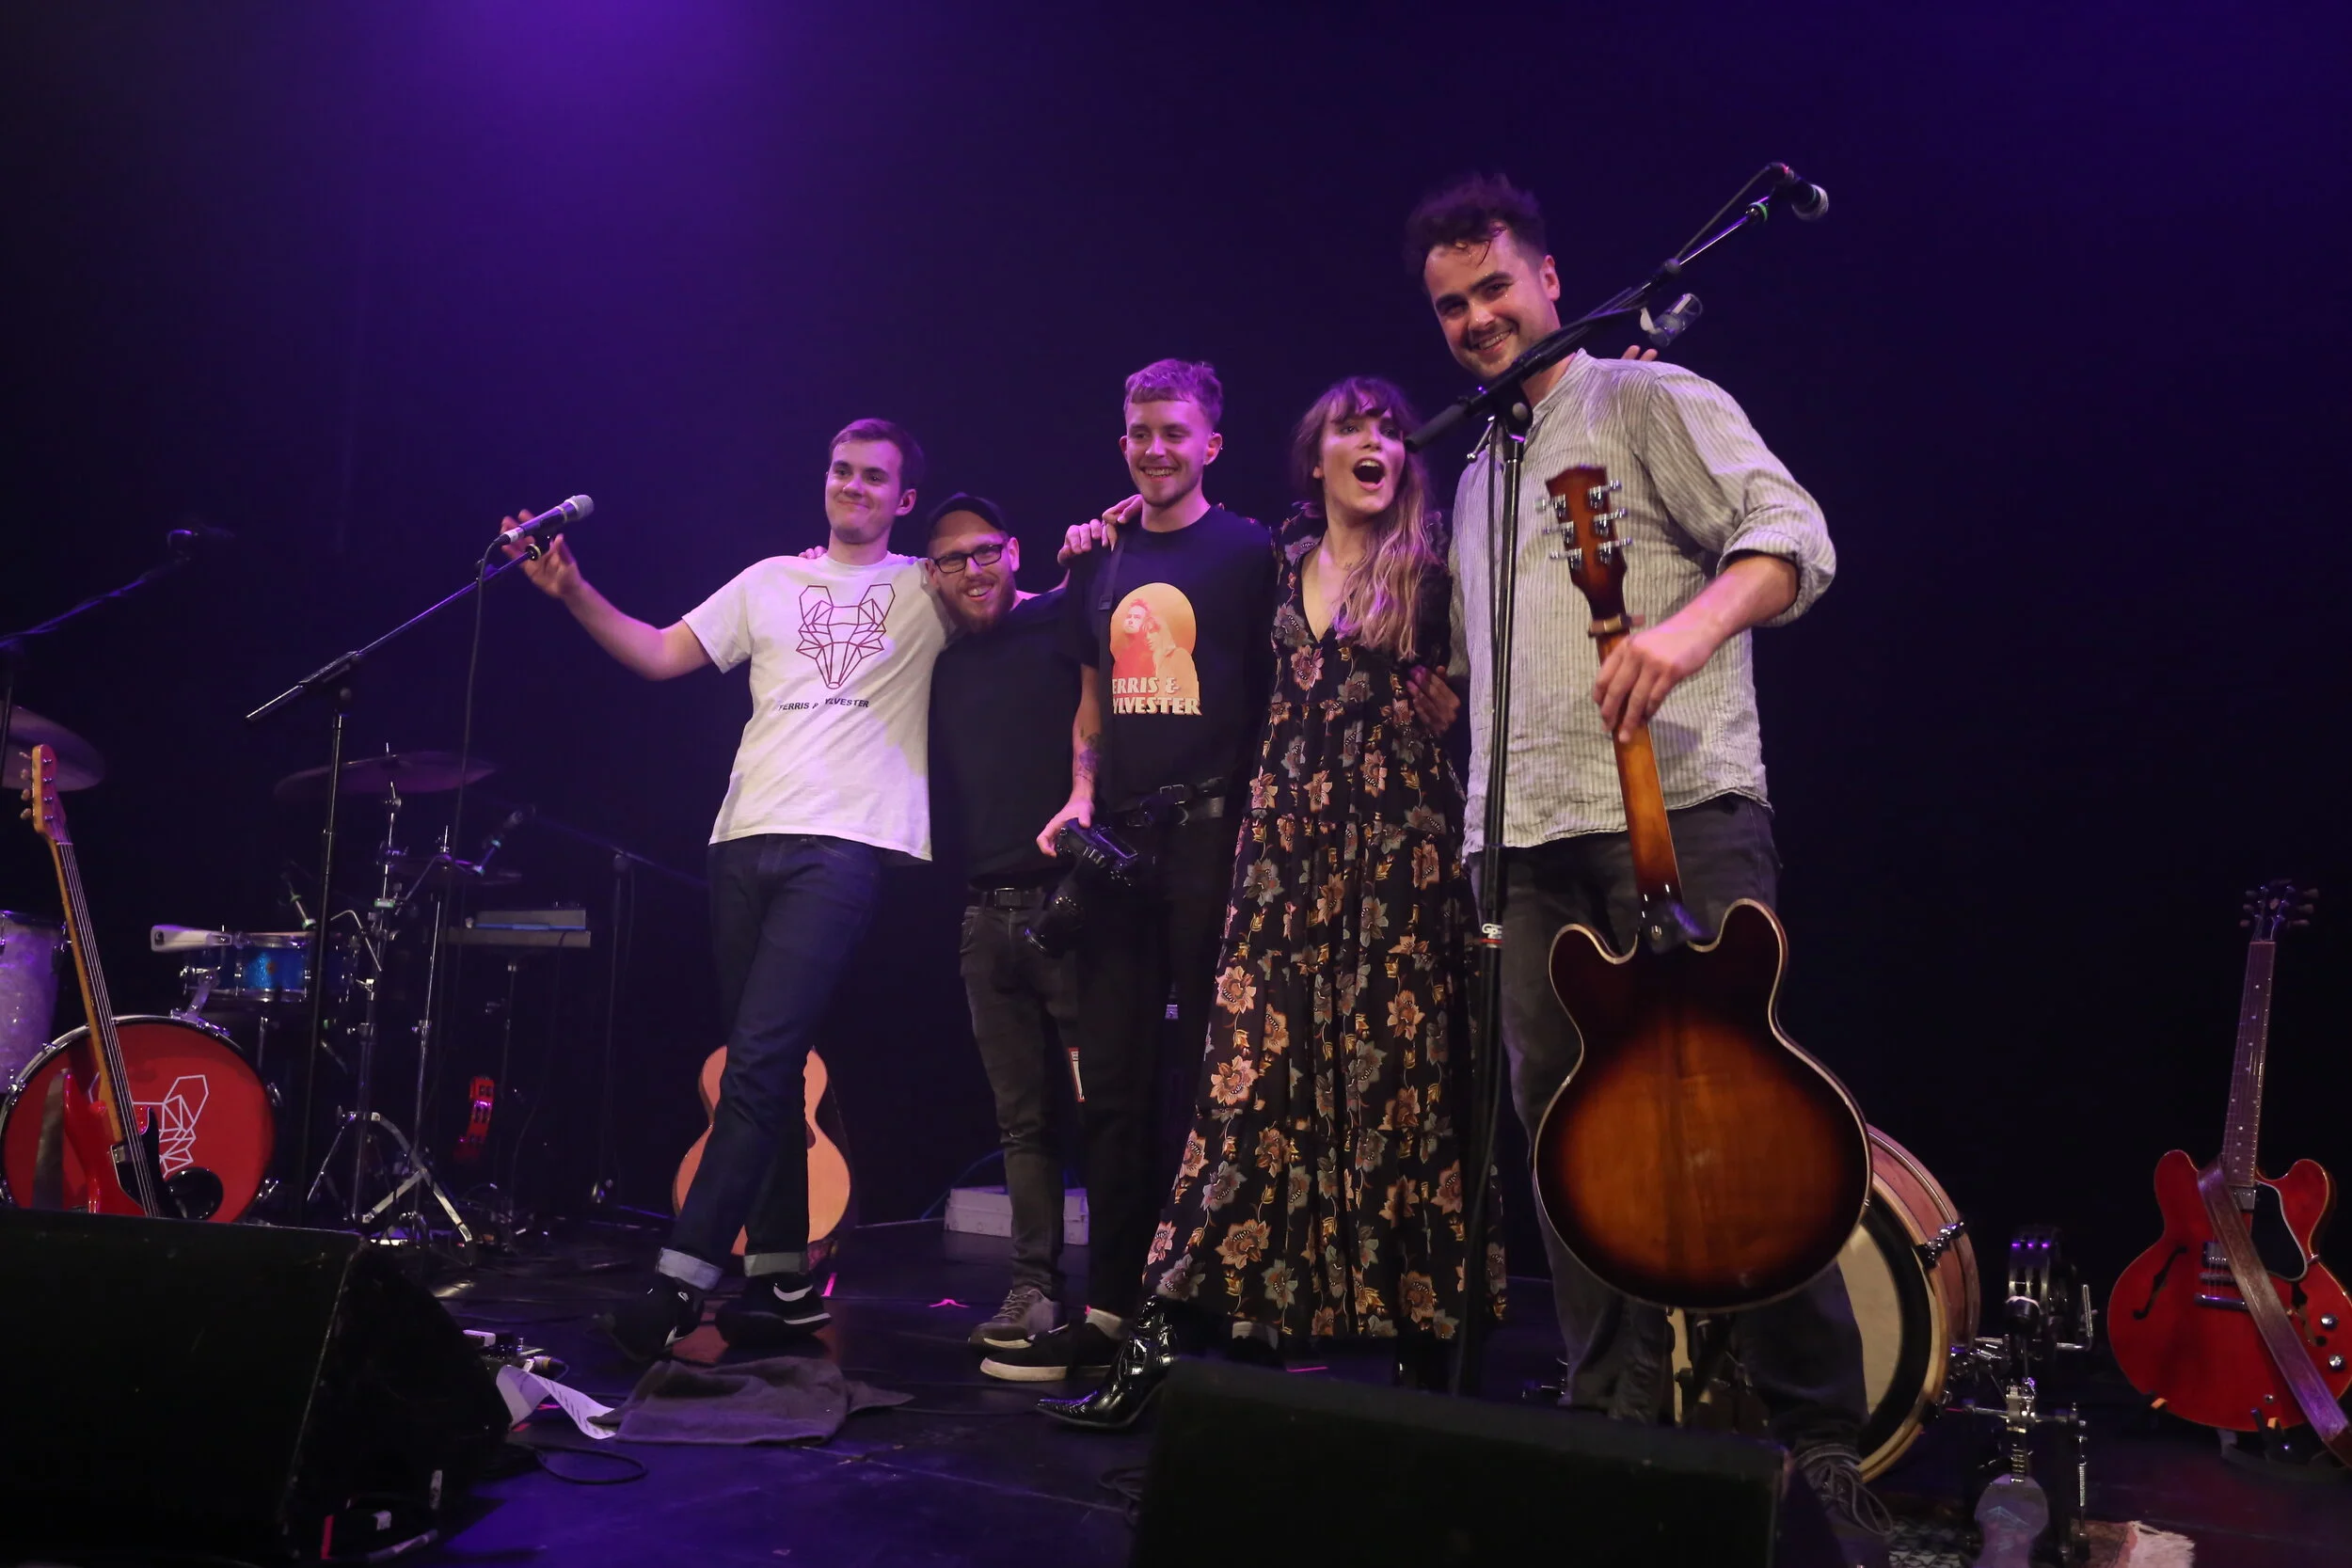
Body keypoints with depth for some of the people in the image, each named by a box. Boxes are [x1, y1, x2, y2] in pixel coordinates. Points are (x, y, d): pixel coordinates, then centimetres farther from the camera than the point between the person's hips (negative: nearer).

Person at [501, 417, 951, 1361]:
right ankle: (783, 1279, 17)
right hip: (747, 839, 5)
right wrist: (575, 594, 3)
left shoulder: (925, 591, 9)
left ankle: (680, 1283, -13)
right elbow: (662, 655, 15)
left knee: (757, 1060, -14)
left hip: (845, 848, -5)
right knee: (765, 1068, 8)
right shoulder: (772, 581, 19)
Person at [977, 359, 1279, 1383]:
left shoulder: (1250, 553, 0)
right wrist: (1081, 799, 7)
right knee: (1113, 1084, 8)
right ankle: (1109, 1311, 16)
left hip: (1213, 835, -6)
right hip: (1118, 839, 6)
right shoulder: (1099, 566, 17)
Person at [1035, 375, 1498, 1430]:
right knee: (1255, 1076, -1)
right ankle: (1160, 1345, -1)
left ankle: (1422, 1347, 9)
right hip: (1289, 835, 3)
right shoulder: (1284, 567, 15)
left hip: (1399, 839, -3)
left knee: (1399, 1079, -2)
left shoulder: (1431, 570, 4)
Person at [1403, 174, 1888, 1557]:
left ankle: (1822, 1441, 4)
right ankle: (1619, 1415, 17)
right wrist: (1480, 840, 20)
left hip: (1682, 815, -7)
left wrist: (1693, 623, -29)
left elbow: (1792, 534, -10)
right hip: (1533, 841, 7)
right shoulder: (1476, 473, 24)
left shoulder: (1648, 398, 3)